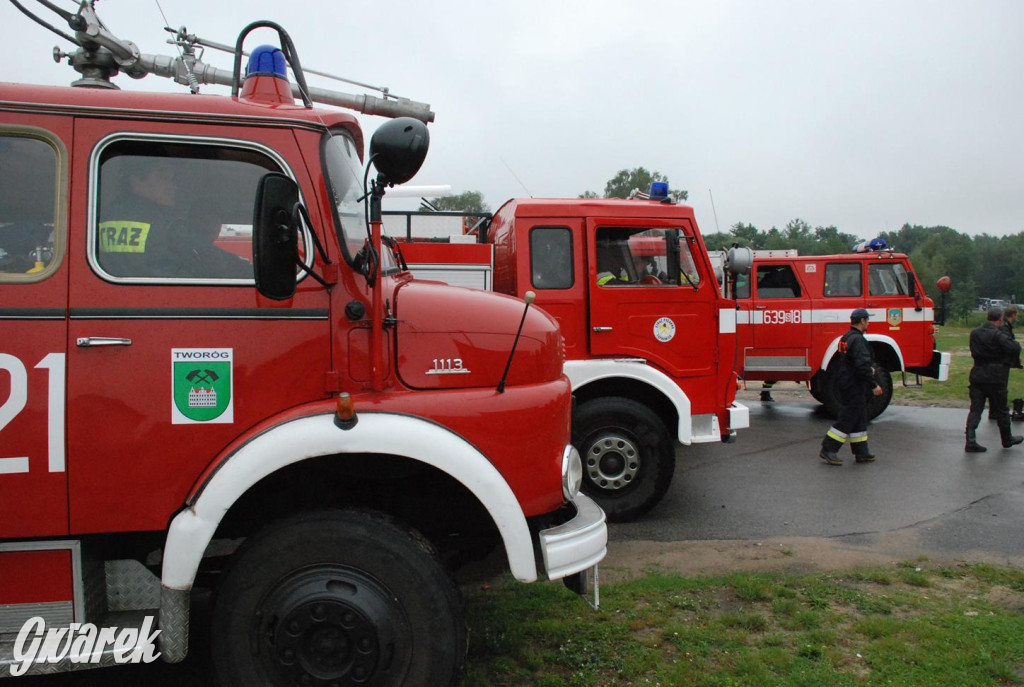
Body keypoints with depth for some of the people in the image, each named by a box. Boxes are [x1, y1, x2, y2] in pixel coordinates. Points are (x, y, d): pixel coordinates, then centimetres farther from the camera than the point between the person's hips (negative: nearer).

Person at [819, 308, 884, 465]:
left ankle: (861, 452, 21)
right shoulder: (857, 339, -19)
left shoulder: (846, 337, 13)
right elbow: (862, 366, -24)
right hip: (854, 386, -10)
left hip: (845, 384, 10)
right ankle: (828, 450, -3)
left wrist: (870, 368, 20)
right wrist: (874, 385, -20)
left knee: (858, 419, 15)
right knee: (847, 419, -5)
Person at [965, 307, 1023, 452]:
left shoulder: (974, 333, 6)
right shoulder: (998, 334, -15)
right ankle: (1007, 439, 28)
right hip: (995, 377, -5)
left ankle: (970, 441, -5)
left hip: (977, 375, 5)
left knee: (975, 409, 3)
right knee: (1001, 410, 11)